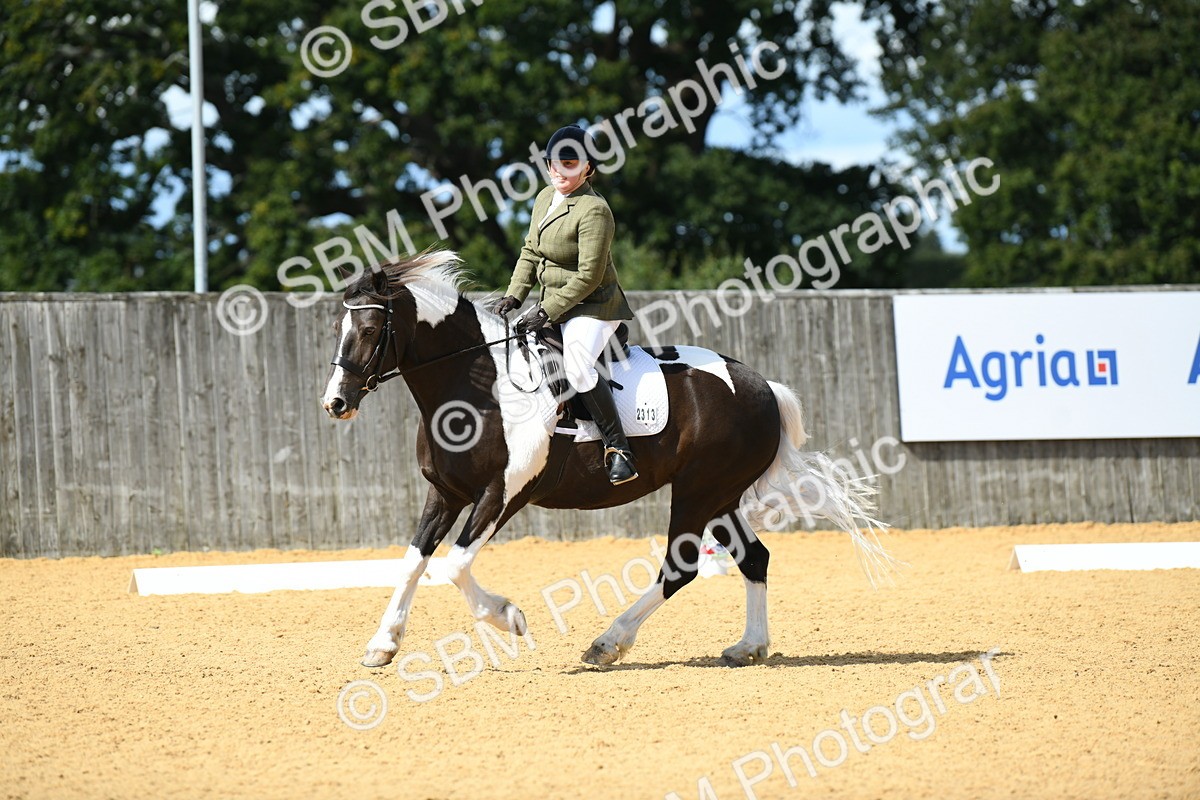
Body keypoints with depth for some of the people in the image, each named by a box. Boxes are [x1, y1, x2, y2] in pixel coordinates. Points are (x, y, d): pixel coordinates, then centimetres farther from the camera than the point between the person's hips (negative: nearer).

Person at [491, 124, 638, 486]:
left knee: (576, 363, -31)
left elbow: (589, 276, -21)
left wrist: (546, 311, -21)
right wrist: (514, 296, 2)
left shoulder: (594, 210, -20)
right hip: (554, 303, 9)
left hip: (593, 306, -9)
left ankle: (618, 450, -26)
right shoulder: (546, 197, 7)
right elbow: (531, 252, 15)